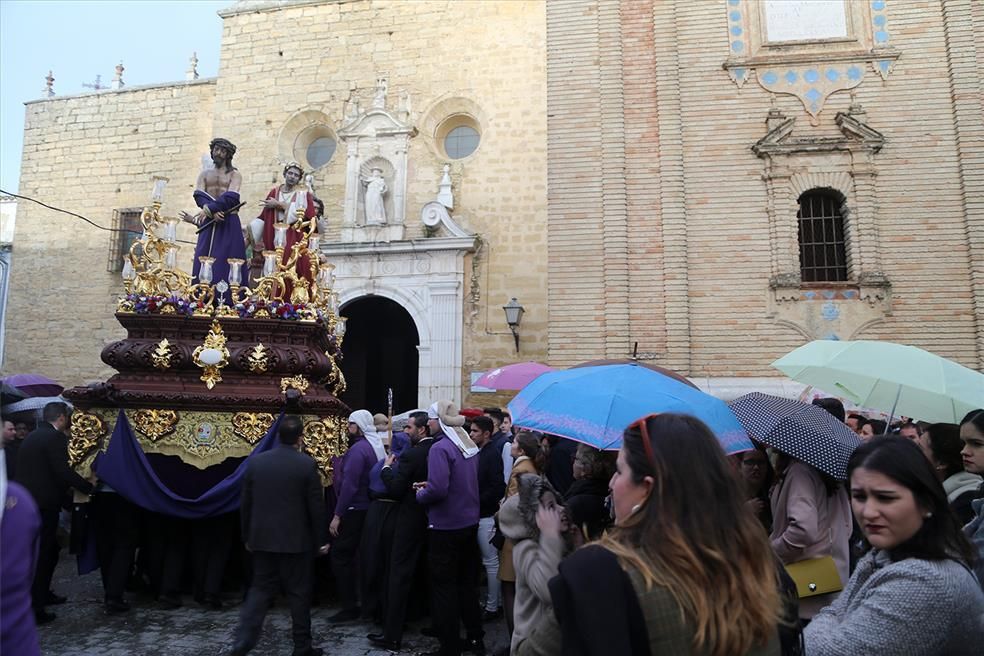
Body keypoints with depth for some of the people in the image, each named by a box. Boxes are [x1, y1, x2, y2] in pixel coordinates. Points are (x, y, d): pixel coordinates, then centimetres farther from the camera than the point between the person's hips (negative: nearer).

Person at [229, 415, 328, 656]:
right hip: (296, 540, -3)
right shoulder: (306, 464, -12)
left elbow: (245, 504, 5)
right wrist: (321, 539, 1)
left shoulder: (255, 462, -1)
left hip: (262, 539, 3)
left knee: (260, 589, 14)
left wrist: (247, 537, 16)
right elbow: (316, 505, -9)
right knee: (299, 593, 8)